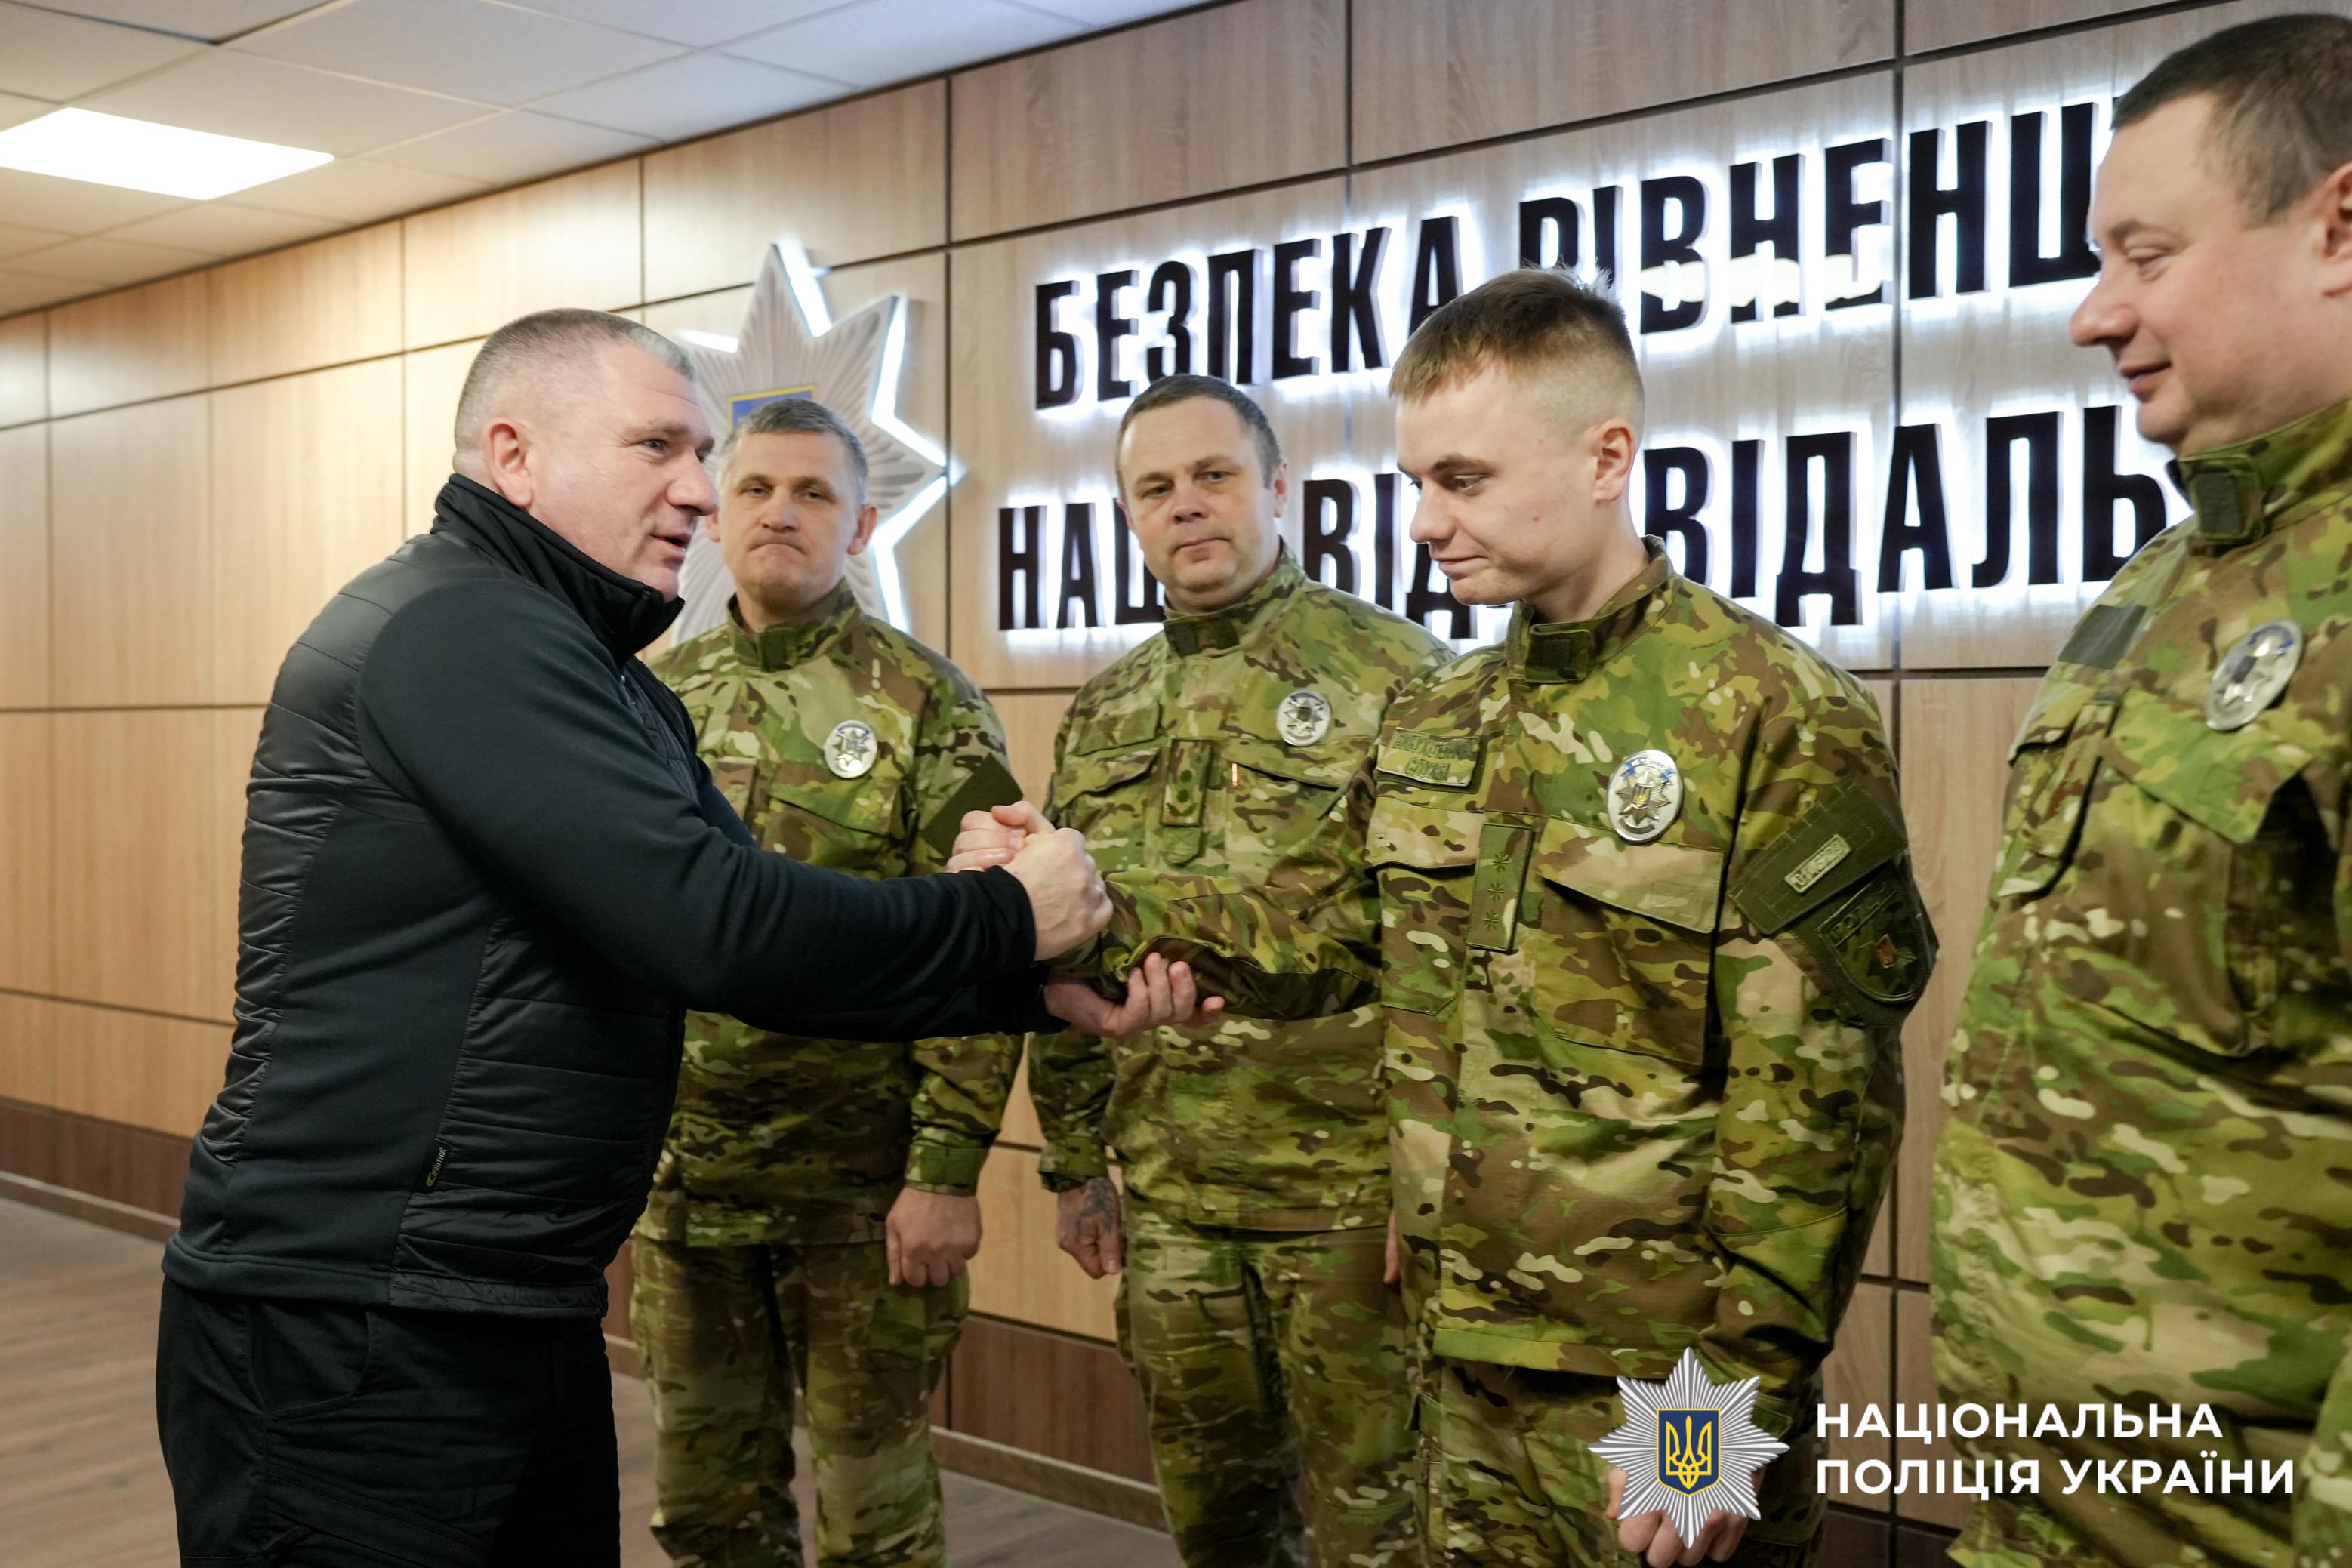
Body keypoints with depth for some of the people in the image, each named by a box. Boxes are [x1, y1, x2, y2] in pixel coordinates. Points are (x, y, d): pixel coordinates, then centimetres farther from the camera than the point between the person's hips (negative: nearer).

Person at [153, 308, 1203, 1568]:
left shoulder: (612, 687, 14)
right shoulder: (456, 631, -18)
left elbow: (756, 938, 10)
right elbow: (717, 924, -26)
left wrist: (1038, 989, -1)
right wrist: (1007, 922, -13)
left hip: (528, 1315, 9)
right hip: (345, 1335, -9)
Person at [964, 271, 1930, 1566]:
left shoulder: (1781, 725, -13)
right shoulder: (1431, 723, 8)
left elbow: (1813, 1102, -15)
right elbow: (1302, 938, 11)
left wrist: (1735, 1396, -17)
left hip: (1659, 1386, -6)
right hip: (1466, 1362, 7)